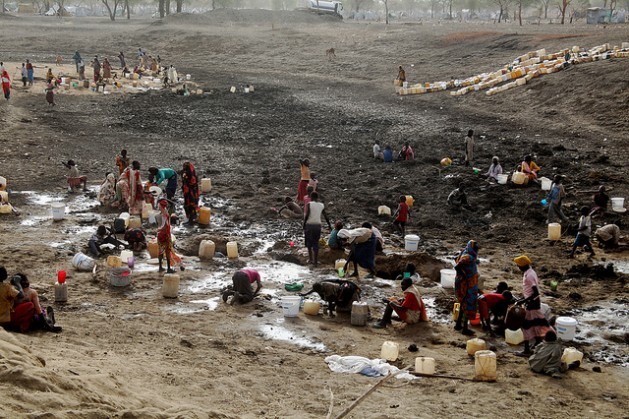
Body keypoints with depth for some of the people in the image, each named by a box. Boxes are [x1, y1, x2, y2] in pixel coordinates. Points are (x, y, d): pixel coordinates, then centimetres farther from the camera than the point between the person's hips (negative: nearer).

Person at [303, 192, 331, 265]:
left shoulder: (309, 204, -6)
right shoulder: (322, 205, 6)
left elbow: (307, 215, -14)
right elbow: (325, 216, 10)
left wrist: (304, 224, -6)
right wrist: (329, 225, 19)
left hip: (309, 225, -3)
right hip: (318, 225, 3)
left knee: (309, 243, 13)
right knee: (316, 243, 8)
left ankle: (310, 259, 8)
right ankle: (315, 261, 5)